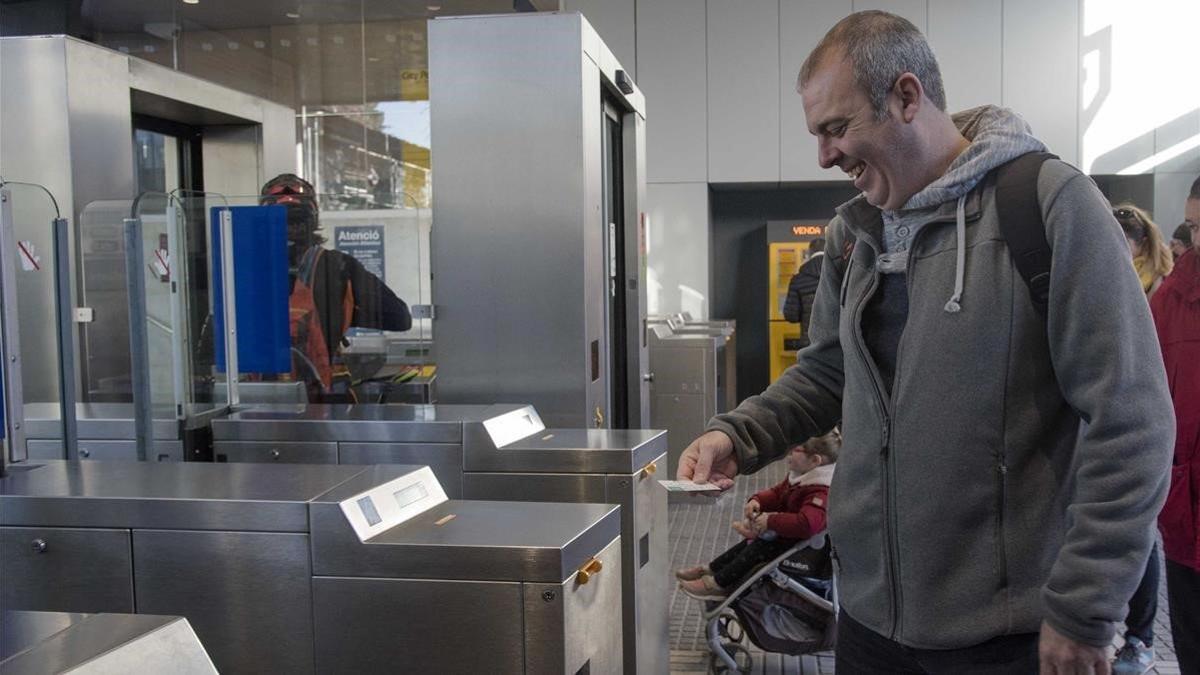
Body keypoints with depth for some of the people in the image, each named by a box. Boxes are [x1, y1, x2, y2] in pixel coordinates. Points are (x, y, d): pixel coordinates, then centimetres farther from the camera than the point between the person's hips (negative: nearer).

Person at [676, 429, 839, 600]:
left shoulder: (820, 492, -31)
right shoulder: (798, 477, 2)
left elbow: (808, 523, -45)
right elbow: (777, 493, 15)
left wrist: (771, 521, -36)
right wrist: (757, 500, -6)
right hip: (785, 533, 11)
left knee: (761, 547, -18)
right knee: (750, 541, 14)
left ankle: (718, 583, -7)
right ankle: (711, 569, 23)